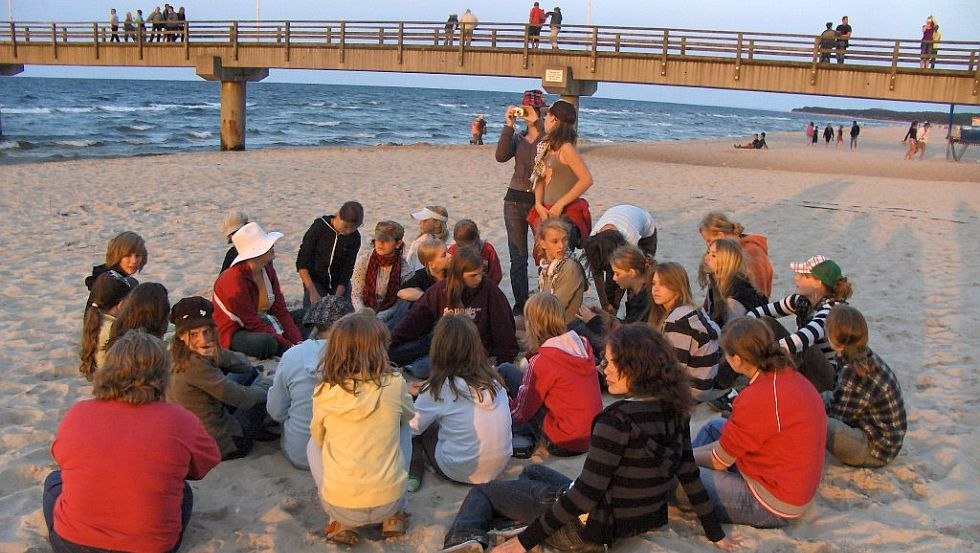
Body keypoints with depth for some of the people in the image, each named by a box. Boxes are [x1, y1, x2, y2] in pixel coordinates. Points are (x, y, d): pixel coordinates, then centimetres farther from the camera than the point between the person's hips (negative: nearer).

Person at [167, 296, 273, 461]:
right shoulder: (196, 365, -30)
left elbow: (243, 363, 1)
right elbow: (243, 398, -23)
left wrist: (215, 354, -18)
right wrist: (266, 384, -4)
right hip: (223, 447, -8)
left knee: (249, 372, 16)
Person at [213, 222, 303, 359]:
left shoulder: (267, 270, 0)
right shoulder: (234, 281, -24)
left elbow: (280, 310, -1)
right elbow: (252, 323, -23)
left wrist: (297, 341, -13)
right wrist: (289, 346, -25)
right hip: (234, 334, -8)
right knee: (265, 342, -37)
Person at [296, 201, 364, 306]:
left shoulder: (355, 238, -13)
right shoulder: (318, 228, -19)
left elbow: (347, 269, -12)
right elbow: (302, 263, -18)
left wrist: (337, 297, -24)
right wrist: (313, 292, -27)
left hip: (340, 281, 2)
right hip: (315, 280, -2)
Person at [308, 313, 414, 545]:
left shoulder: (324, 393, -6)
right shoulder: (394, 385, -7)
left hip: (339, 505, 0)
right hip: (388, 501, 0)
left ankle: (341, 523, 15)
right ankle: (393, 516, 22)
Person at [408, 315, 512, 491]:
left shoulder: (440, 389, -17)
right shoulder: (493, 378, -4)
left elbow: (412, 427, -8)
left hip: (461, 472, -5)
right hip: (500, 465, 5)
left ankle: (414, 473, 8)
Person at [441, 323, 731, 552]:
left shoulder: (617, 420, -28)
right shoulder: (674, 410, -6)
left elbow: (587, 493, -28)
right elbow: (689, 475, 2)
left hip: (593, 529, -8)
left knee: (483, 491, 8)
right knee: (532, 472, 29)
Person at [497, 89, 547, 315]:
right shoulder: (517, 137, 12)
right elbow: (501, 156, -4)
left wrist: (537, 122, -20)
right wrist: (509, 125, -9)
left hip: (541, 200, -3)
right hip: (516, 199, 4)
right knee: (518, 257, 5)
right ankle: (520, 304, 12)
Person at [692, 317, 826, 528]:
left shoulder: (759, 398, -27)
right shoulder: (788, 375, 1)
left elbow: (719, 461, -12)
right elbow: (734, 438, 10)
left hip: (773, 508, -10)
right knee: (713, 427, 21)